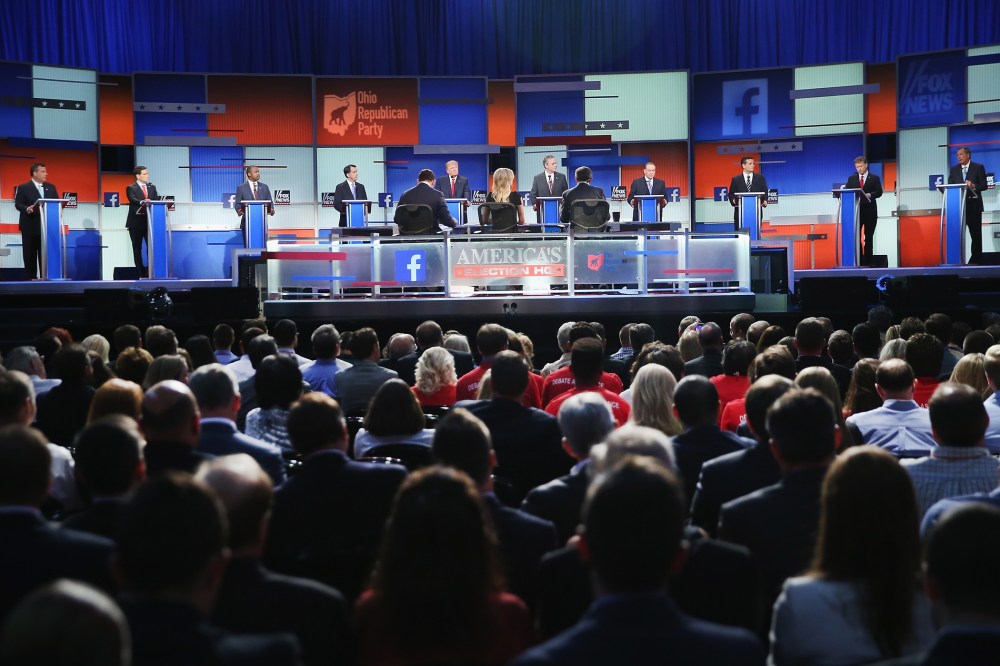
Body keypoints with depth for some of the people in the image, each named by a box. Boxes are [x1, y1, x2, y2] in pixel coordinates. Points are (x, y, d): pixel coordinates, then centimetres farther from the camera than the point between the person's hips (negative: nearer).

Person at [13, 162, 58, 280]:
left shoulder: (51, 187, 13)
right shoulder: (23, 187, -1)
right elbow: (18, 204, -7)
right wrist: (27, 208, -27)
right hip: (30, 226, -4)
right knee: (30, 256, 0)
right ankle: (30, 279, 5)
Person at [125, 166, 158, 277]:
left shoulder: (152, 187, 15)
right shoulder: (131, 188, -1)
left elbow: (157, 200, 7)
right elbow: (133, 200, -20)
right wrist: (142, 202, -40)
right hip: (136, 222, -4)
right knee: (137, 248, 3)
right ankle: (140, 272, 6)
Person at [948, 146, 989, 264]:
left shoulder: (978, 167, 3)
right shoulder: (954, 170, 12)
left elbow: (984, 185, -2)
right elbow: (950, 186, 6)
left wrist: (974, 186, -21)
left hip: (973, 205, -2)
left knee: (976, 233, 3)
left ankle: (976, 259, 8)